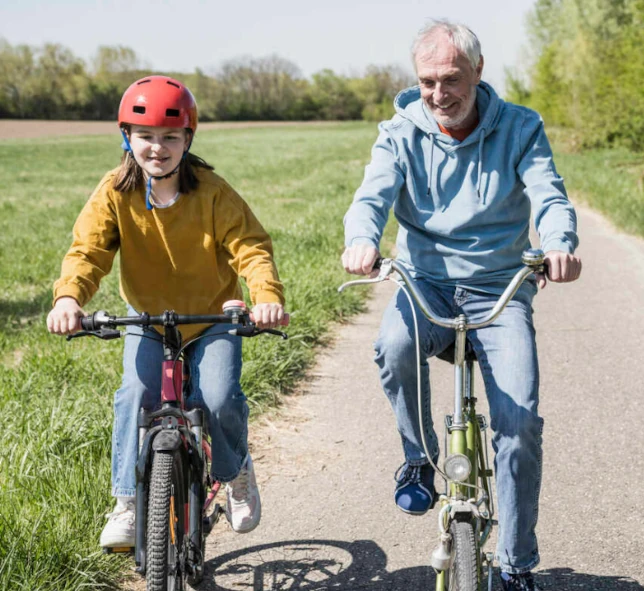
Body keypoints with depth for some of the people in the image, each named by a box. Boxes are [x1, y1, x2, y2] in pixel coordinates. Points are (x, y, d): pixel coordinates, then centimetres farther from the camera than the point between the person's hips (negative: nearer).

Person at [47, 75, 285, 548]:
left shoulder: (211, 192, -14)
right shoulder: (115, 193, -11)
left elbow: (249, 245, -19)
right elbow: (88, 250, -19)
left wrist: (268, 295, -39)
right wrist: (69, 297, -40)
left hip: (212, 317, -1)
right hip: (148, 319, 1)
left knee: (219, 398, -21)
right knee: (136, 395, -22)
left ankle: (236, 473, 11)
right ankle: (128, 501, -5)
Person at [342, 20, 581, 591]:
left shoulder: (519, 128, -2)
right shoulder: (402, 134, 0)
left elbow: (549, 196, -15)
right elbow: (373, 195, -16)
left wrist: (559, 244, -40)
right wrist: (362, 240, -41)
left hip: (499, 291, 0)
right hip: (426, 284, 0)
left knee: (521, 421, -16)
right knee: (396, 347, -35)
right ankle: (420, 459, -5)